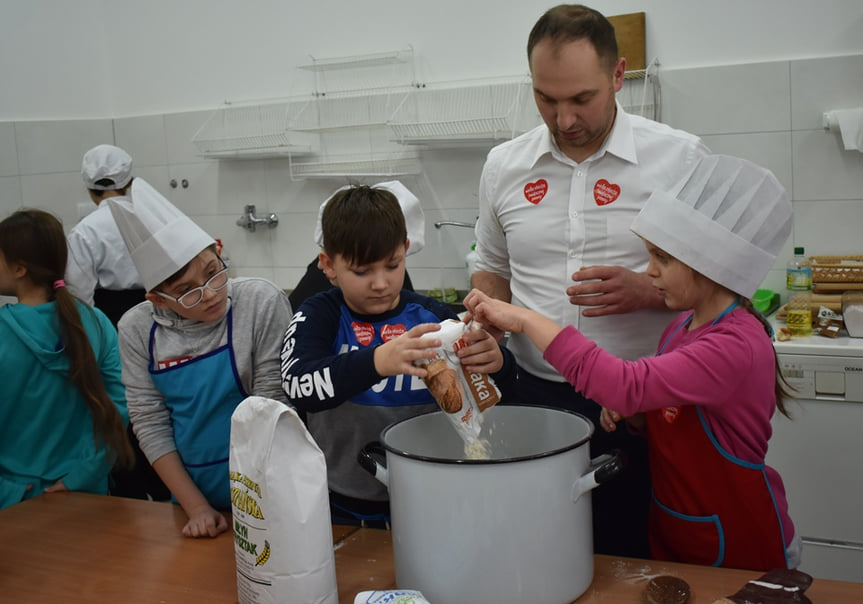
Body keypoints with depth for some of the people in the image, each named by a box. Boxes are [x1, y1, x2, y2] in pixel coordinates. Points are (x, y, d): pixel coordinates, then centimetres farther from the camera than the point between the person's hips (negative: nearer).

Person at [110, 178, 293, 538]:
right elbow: (150, 425, -6)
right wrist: (196, 507, -11)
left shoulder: (262, 303, -17)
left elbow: (271, 406, -15)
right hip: (193, 494, 3)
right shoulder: (137, 330, -8)